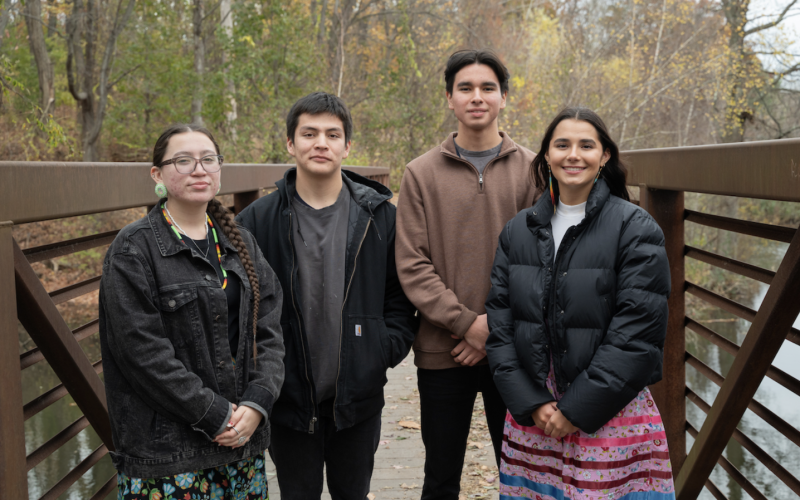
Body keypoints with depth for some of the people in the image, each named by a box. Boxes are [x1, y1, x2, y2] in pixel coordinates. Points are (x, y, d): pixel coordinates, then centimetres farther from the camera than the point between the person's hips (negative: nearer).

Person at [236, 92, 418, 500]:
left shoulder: (379, 215, 1)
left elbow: (401, 295, 5)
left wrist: (389, 349, -7)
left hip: (358, 397, 1)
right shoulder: (259, 219, -2)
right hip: (289, 399, -1)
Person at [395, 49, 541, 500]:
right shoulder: (422, 174, 3)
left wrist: (497, 324, -11)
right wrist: (465, 323, -13)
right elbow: (412, 265, -4)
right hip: (443, 353, 0)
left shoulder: (532, 170, 3)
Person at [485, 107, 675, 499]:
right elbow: (498, 322, 4)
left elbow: (637, 333, -11)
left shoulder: (636, 229, -5)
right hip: (531, 413, 3)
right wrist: (530, 403, -7)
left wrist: (578, 408, -13)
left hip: (610, 414, -3)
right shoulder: (518, 231, 7)